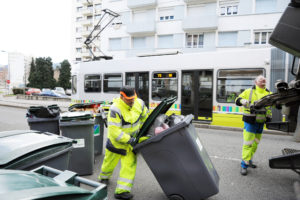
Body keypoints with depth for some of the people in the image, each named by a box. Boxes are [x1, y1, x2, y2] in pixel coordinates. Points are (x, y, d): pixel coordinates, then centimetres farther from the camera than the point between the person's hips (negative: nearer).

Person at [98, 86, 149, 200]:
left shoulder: (139, 103, -15)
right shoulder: (115, 109, -31)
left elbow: (145, 116, 7)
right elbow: (114, 131, -32)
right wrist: (130, 140, -32)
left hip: (131, 139, 3)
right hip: (116, 139, -3)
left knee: (130, 164, -4)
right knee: (110, 161, 19)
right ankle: (104, 177, 52)